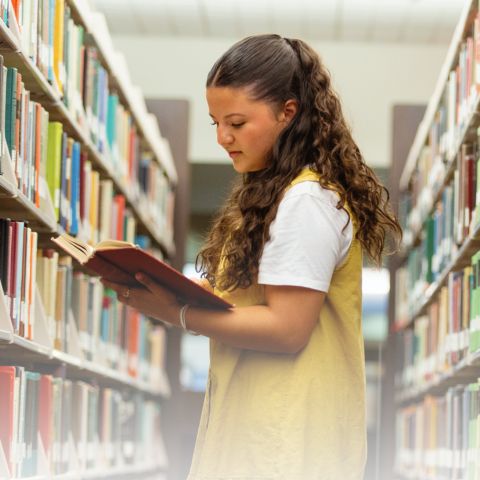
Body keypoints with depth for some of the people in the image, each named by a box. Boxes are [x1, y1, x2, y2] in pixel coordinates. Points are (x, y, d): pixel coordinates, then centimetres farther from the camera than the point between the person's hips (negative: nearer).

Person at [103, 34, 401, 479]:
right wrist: (168, 288, 0)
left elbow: (287, 329, -20)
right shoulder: (271, 191, 16)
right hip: (250, 423, 9)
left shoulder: (306, 202, -15)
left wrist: (176, 313, -19)